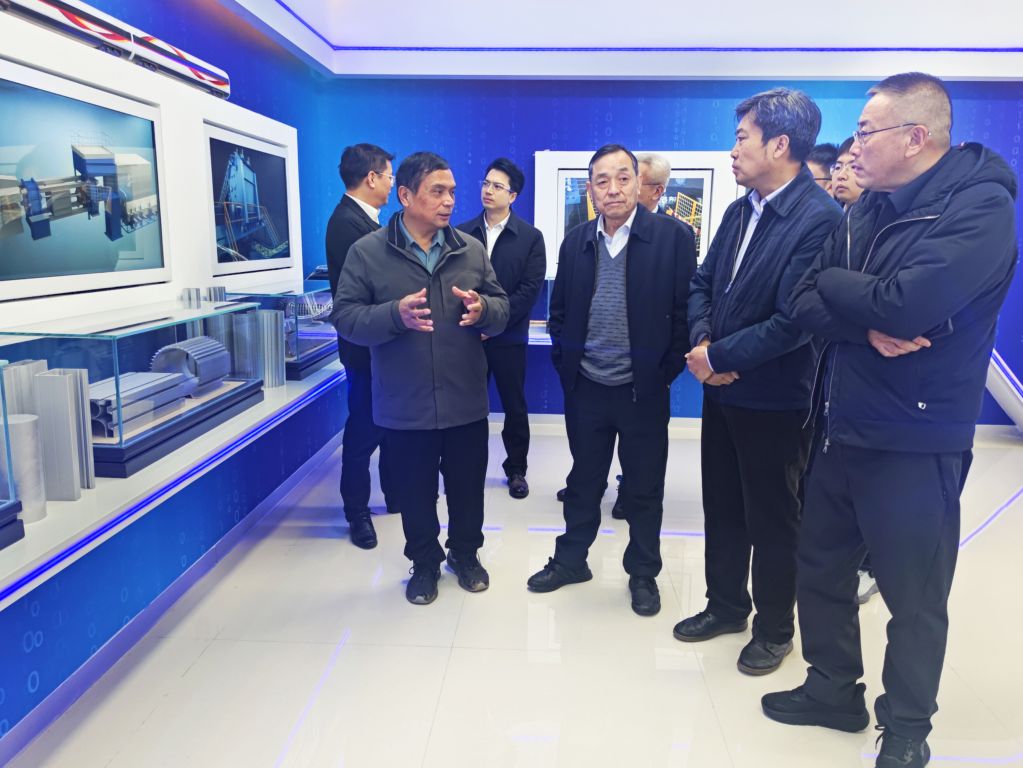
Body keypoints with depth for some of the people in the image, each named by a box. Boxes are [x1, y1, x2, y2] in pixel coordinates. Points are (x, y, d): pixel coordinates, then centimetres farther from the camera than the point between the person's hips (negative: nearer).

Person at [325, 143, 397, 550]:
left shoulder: (362, 220, 11)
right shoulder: (348, 222, -19)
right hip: (366, 346, -9)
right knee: (364, 431, 3)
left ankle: (395, 494, 34)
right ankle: (357, 512, 19)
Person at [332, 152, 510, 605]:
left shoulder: (471, 249, 4)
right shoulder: (367, 252, -5)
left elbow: (502, 308, 7)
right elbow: (345, 318, -8)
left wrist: (483, 309, -17)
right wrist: (395, 314, -25)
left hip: (465, 400, 2)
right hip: (405, 404, -2)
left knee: (467, 485, 16)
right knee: (415, 491, 14)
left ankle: (465, 553, 40)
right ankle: (424, 562, 36)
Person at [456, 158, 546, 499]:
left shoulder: (531, 237, -1)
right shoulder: (462, 233, 5)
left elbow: (530, 289, -8)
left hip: (508, 337, -1)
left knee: (515, 406, 8)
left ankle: (516, 469, 23)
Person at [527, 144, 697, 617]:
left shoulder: (672, 237, -8)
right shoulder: (575, 241, 4)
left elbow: (686, 310, -7)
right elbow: (559, 310, 10)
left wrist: (667, 371, -9)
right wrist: (564, 364, 4)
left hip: (643, 390, -3)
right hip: (585, 388, 3)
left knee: (644, 489, 12)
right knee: (583, 481, 17)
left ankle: (643, 573, 30)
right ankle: (570, 560, 35)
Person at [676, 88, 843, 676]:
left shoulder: (821, 219, -19)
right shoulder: (740, 211, 7)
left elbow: (793, 321, -24)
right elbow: (703, 284, 10)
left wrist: (718, 356, -16)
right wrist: (702, 340, -9)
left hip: (774, 399, -7)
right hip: (722, 388, 7)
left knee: (772, 519, 10)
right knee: (722, 507, 18)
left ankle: (775, 628, 31)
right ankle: (726, 605, 38)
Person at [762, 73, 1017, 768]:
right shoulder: (868, 209, 7)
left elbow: (907, 305, -28)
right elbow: (805, 304, 0)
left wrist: (831, 281, -10)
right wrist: (868, 326, -19)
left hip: (914, 443, -7)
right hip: (839, 429, 7)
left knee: (914, 596, 10)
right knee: (821, 568, 18)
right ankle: (834, 689, 40)